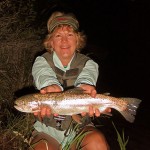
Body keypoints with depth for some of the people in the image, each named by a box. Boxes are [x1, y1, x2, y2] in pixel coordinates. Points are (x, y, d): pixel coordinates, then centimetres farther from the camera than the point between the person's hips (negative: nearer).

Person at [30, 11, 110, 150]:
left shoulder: (88, 64, -2)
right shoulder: (41, 62, -3)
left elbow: (86, 78, -25)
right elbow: (44, 76, -26)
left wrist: (85, 88, -50)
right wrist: (52, 88, -51)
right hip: (48, 130, 0)